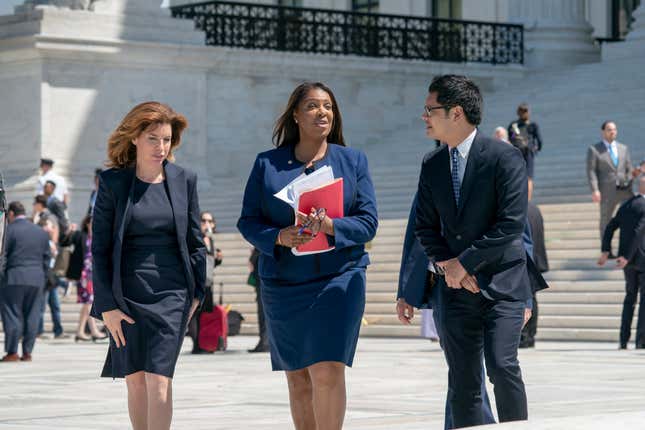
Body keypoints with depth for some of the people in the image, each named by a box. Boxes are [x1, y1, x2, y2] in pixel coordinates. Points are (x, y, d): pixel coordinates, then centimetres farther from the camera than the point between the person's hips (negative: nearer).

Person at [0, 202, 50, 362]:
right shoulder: (41, 232, 13)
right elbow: (46, 258, 15)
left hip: (14, 278, -5)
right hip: (37, 280, 5)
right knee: (32, 317, 6)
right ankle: (27, 352, 6)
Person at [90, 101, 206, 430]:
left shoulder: (184, 180, 4)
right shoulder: (112, 182, -1)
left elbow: (195, 242, 11)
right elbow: (99, 247, -1)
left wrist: (196, 292, 6)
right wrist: (107, 305, -6)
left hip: (171, 294, 0)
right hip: (127, 295, 0)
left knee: (159, 380, -10)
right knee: (135, 380, 7)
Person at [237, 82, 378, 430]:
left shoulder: (353, 161, 6)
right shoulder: (267, 164, 7)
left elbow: (368, 222, 1)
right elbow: (248, 221, 5)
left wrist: (329, 226, -19)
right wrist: (279, 237, -15)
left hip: (338, 279, -2)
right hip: (283, 282, 2)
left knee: (328, 372, -13)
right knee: (296, 377, 7)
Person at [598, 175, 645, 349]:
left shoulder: (625, 206, 12)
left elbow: (610, 227, 8)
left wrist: (606, 251, 3)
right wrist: (627, 257, -21)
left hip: (628, 260, 7)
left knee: (630, 298, 15)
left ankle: (624, 340, 10)